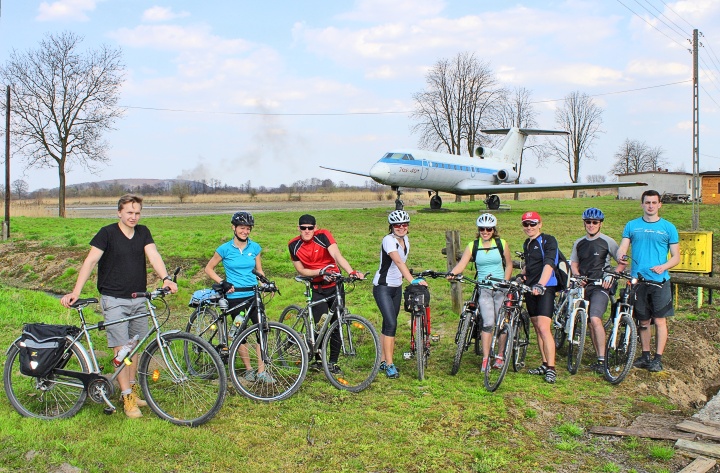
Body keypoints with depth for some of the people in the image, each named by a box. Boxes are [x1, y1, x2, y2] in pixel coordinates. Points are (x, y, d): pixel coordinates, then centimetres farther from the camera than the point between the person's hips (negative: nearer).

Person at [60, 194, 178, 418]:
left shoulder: (143, 232, 5)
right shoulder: (107, 233, -7)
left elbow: (153, 256, -8)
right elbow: (90, 261, -14)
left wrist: (166, 278, -26)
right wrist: (76, 292, -24)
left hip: (139, 299, 5)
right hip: (114, 300, -4)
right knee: (121, 348, -5)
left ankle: (132, 387, 27)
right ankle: (127, 398, 0)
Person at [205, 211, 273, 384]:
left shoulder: (255, 247, 3)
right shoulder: (225, 249, -5)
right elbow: (209, 268, 3)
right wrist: (223, 282, -9)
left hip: (254, 295, 3)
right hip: (235, 297, -2)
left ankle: (261, 371, 5)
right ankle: (248, 369, 22)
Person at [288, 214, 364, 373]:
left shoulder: (323, 236, -16)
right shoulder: (294, 245, -7)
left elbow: (337, 255, -28)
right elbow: (300, 270, -2)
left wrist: (351, 272, -43)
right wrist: (319, 272, -19)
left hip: (334, 285, -1)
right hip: (317, 288, 1)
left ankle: (333, 362, 13)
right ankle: (318, 359, 18)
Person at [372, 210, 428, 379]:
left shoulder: (405, 240, 4)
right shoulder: (388, 240, -21)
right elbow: (398, 261, -36)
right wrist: (412, 280, -47)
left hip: (397, 287, 8)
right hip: (383, 287, -8)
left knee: (389, 324, 11)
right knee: (391, 323, -16)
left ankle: (383, 361, 21)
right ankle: (390, 365, -10)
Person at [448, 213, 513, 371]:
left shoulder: (502, 244, 3)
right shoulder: (472, 246, 2)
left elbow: (509, 265, 10)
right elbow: (461, 264, -9)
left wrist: (505, 283, -2)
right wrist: (451, 273, -29)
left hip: (500, 288, 1)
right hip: (483, 288, -1)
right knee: (488, 323, -13)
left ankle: (500, 355, 23)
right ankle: (485, 359, -6)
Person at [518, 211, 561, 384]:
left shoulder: (548, 240, -9)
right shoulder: (526, 244, 15)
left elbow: (548, 264, -23)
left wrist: (540, 284, -36)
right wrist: (522, 275, 8)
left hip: (545, 288, -8)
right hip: (530, 289, 8)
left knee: (544, 328, -15)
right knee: (537, 329, 11)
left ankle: (551, 368, -12)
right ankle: (544, 364, 21)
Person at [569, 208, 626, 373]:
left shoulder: (607, 241, -1)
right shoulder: (579, 243, 13)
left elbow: (622, 262, 2)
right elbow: (574, 263, 17)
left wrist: (611, 275, -13)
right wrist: (577, 275, -3)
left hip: (601, 286, -5)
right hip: (583, 286, 5)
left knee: (595, 319, -21)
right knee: (591, 322, 7)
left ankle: (602, 359, -15)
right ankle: (599, 357, 17)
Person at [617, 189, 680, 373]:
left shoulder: (668, 227, 4)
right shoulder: (632, 225, 9)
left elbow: (676, 257, 4)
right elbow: (622, 249, 2)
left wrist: (663, 267, -16)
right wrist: (620, 256, -23)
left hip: (660, 281, -2)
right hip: (638, 281, 2)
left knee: (660, 321, -3)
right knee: (643, 321, 10)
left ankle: (658, 358, 6)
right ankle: (645, 356, 21)